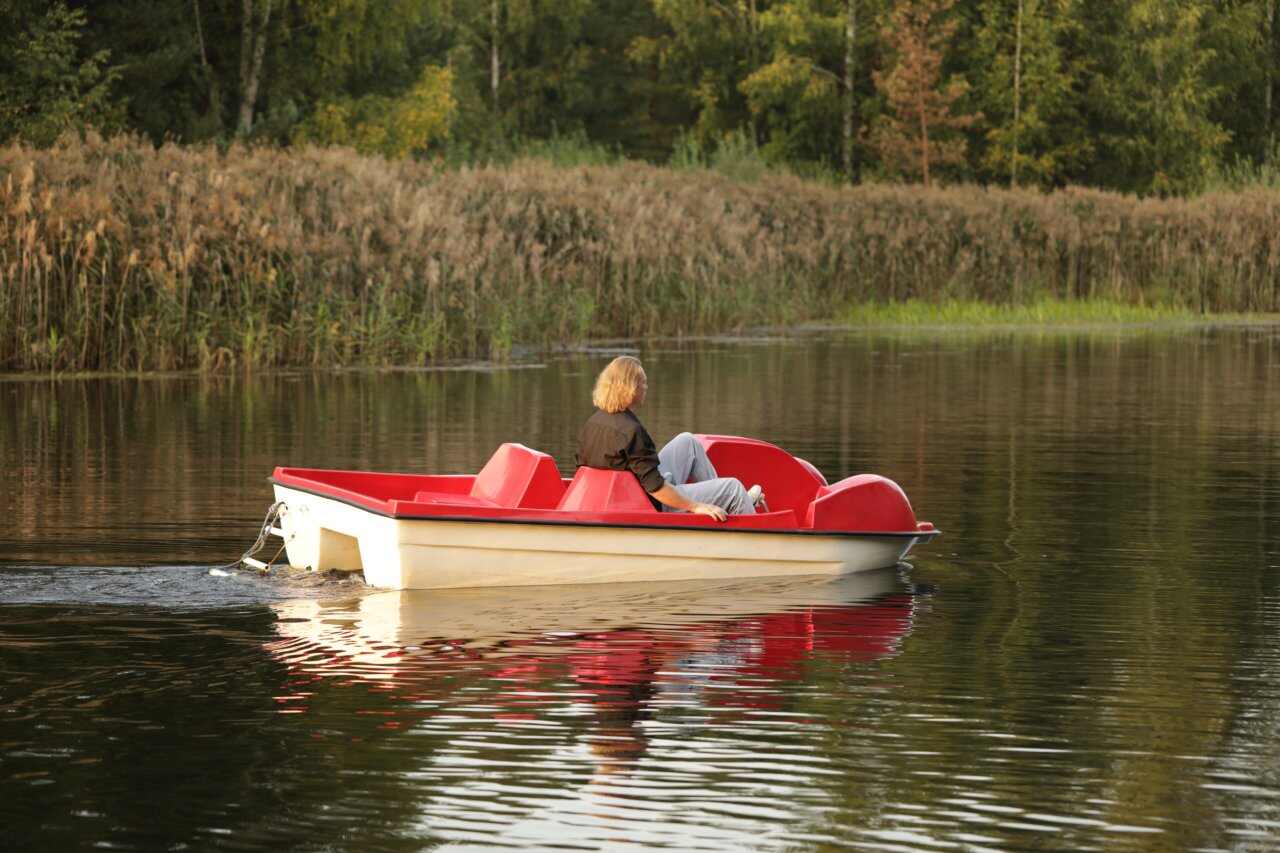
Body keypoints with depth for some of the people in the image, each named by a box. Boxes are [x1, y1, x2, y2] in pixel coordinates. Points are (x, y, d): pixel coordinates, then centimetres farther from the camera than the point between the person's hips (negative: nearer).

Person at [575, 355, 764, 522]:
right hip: (655, 507, -9)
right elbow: (655, 487, -29)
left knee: (687, 442, 23)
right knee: (733, 487, -1)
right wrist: (696, 507, -24)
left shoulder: (591, 423, -3)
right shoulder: (631, 431, -29)